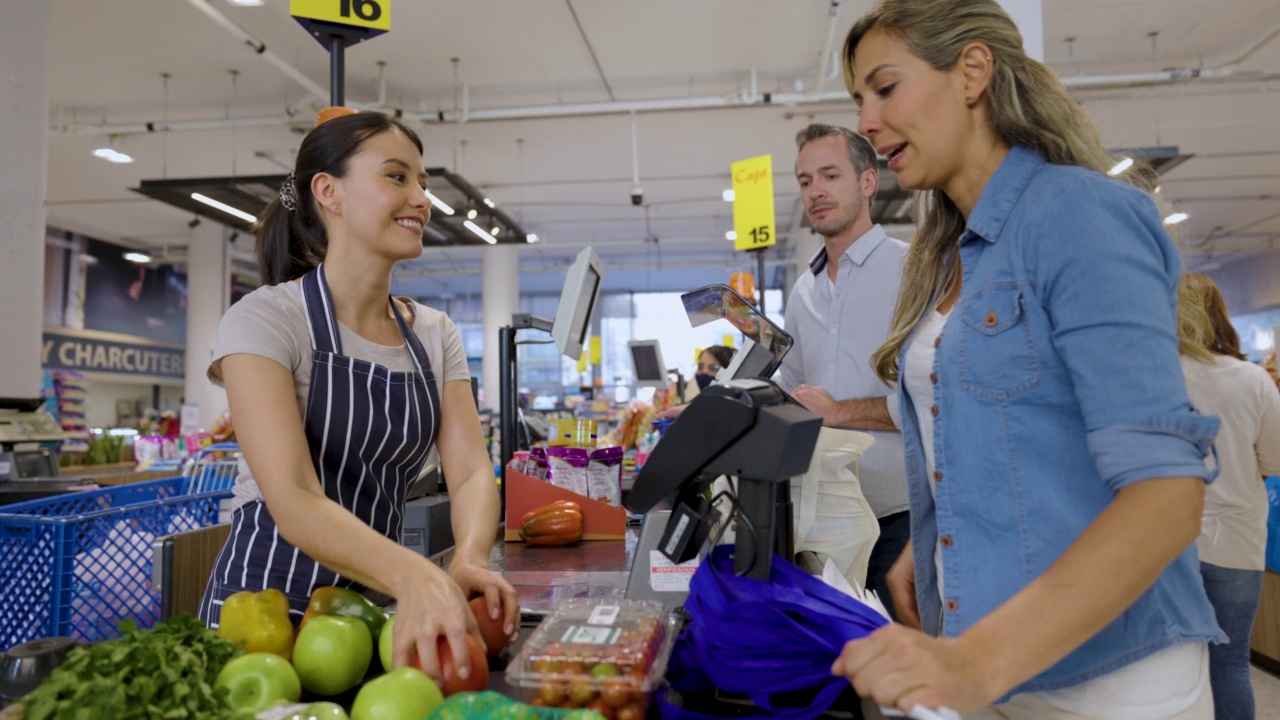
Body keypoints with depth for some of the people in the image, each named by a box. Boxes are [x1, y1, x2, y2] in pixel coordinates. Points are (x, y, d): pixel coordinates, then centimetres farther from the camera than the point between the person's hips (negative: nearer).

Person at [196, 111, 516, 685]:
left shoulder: (434, 335, 3)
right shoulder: (263, 320, -12)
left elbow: (471, 471, -6)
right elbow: (293, 501, -23)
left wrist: (468, 561, -26)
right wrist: (414, 574, -39)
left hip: (379, 599, 3)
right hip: (271, 595, -3)